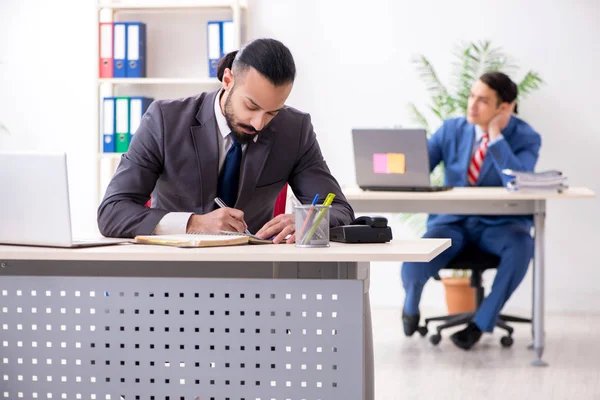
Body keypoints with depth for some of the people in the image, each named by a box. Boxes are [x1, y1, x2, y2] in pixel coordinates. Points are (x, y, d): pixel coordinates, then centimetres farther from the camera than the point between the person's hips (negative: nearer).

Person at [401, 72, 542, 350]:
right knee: (412, 268, -29)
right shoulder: (451, 130, 1)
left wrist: (496, 136, -24)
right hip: (452, 222, 1)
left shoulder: (526, 138, -8)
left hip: (499, 224, -1)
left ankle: (482, 322, -17)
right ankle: (411, 304, 13)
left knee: (521, 246, -39)